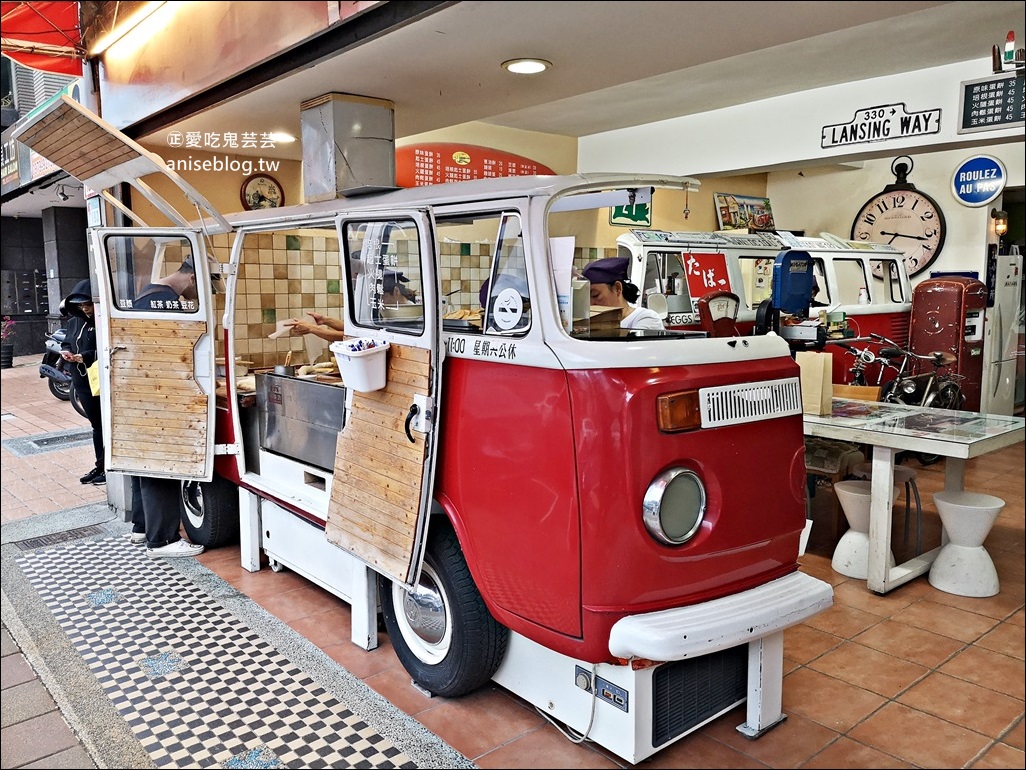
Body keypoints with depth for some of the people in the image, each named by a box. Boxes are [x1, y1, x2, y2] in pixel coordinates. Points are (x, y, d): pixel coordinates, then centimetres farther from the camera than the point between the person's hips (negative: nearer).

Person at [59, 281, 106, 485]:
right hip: (82, 380, 7)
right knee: (96, 425, 15)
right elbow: (67, 343, 21)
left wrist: (87, 356, -24)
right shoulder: (74, 322, 11)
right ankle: (100, 466, 23)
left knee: (105, 424, 0)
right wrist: (65, 352, -1)